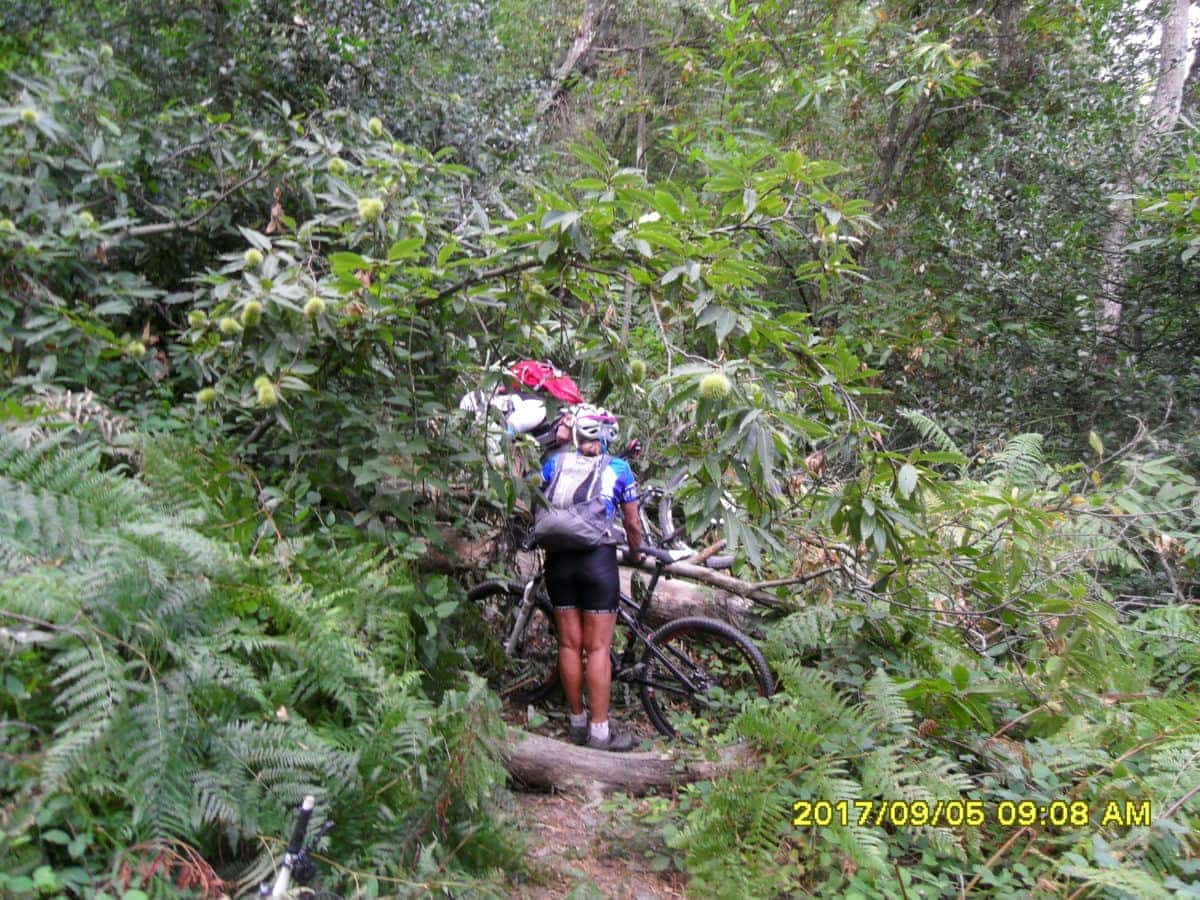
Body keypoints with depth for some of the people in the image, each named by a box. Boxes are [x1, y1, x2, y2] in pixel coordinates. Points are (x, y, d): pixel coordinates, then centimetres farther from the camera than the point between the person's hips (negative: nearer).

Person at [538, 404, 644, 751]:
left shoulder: (555, 462, 9)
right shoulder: (618, 468, 5)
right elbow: (632, 524, 11)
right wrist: (636, 555, 27)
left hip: (558, 559, 3)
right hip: (598, 559, -3)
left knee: (569, 644, 10)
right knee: (598, 648, 2)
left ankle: (577, 722, 22)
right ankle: (599, 730, 7)